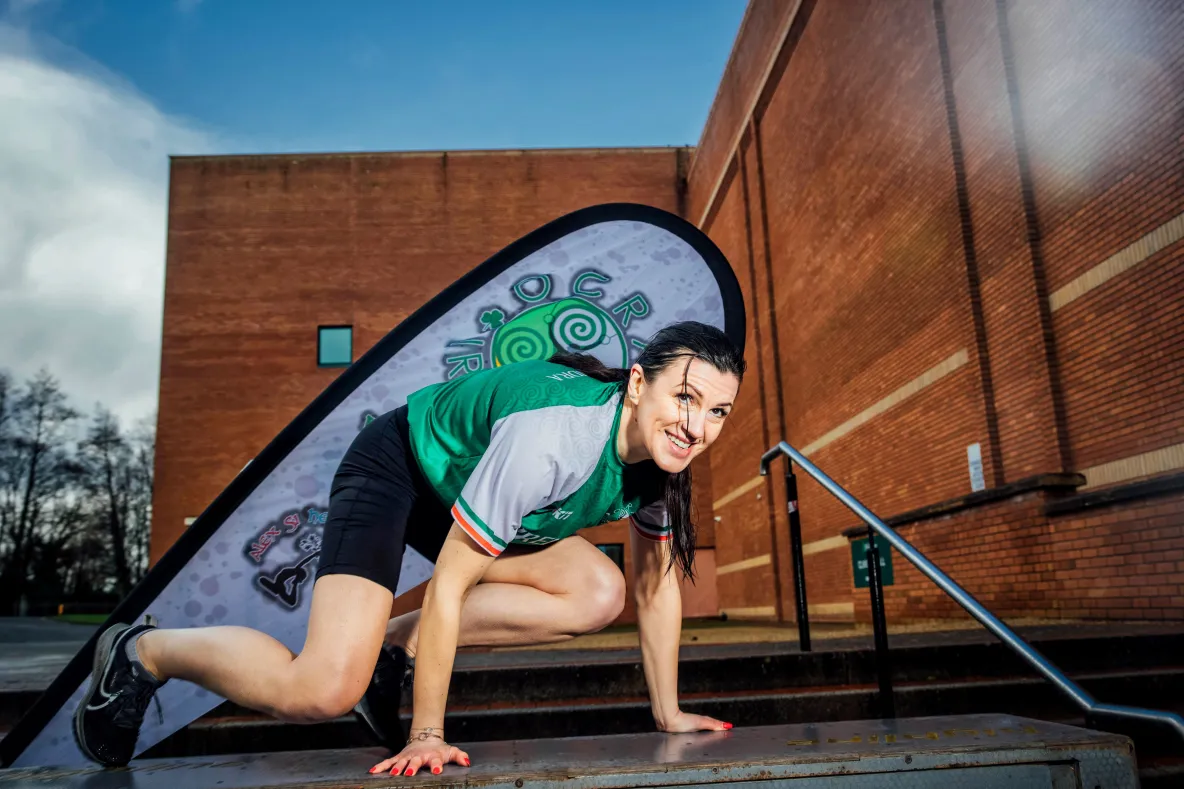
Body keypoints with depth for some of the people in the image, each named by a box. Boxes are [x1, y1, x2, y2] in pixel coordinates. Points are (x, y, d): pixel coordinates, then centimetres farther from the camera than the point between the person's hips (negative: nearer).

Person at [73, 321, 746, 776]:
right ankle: (144, 652, 5)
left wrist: (667, 711, 2)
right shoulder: (548, 439, -37)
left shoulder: (660, 452, -13)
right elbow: (449, 583, -30)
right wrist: (427, 735, -23)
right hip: (396, 469, -8)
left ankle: (394, 646, 2)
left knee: (599, 596, -8)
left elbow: (658, 582, 0)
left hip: (466, 492, 8)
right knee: (323, 692, -23)